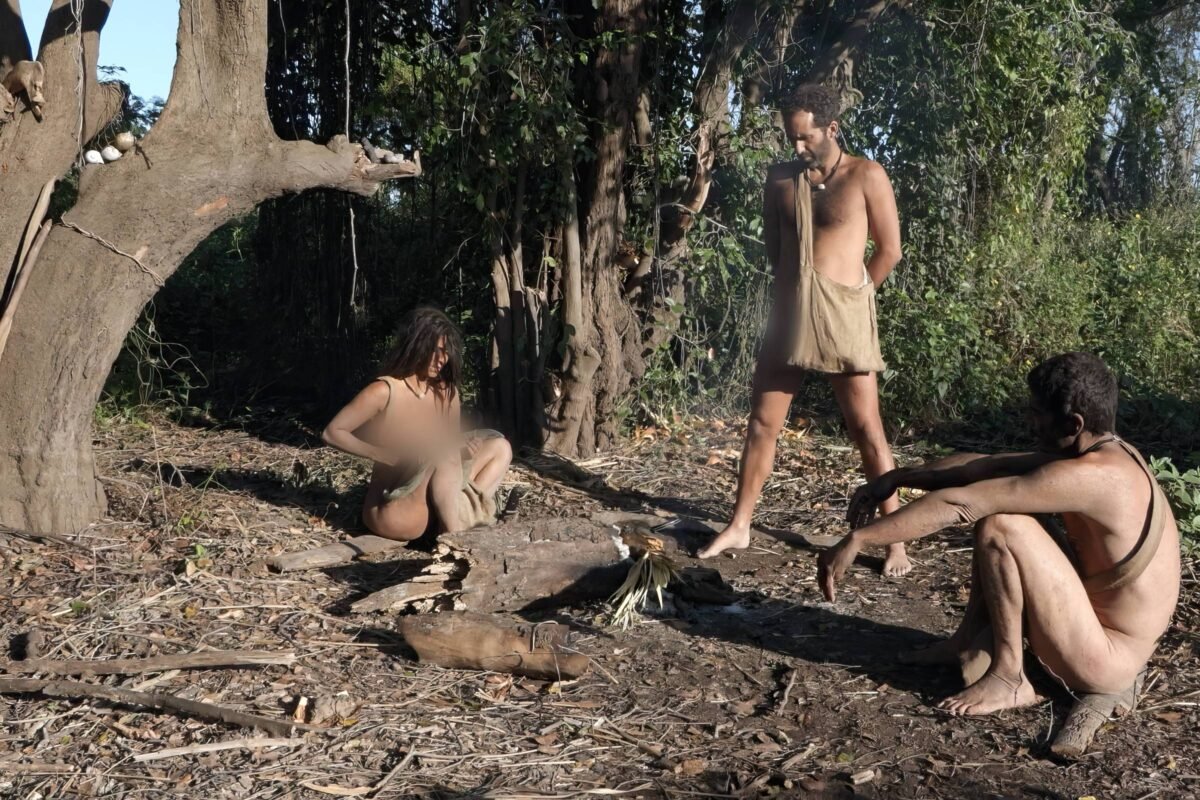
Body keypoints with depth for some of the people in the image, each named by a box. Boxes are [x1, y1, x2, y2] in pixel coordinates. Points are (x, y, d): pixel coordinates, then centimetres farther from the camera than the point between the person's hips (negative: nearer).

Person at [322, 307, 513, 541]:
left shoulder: (447, 392, 5)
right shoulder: (384, 391, -12)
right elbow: (332, 432, -8)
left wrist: (462, 449, -13)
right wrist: (383, 455, -21)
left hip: (429, 504, 7)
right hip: (392, 511, -7)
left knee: (498, 447, 1)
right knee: (444, 458, -31)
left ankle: (463, 517, -15)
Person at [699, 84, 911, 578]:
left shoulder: (866, 177, -3)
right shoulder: (780, 179, 9)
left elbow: (889, 250, 0)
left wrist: (850, 297, 8)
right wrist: (803, 295, 14)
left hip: (843, 318, -4)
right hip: (788, 313, 4)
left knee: (867, 431, -1)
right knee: (762, 423, 8)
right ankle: (739, 526, 19)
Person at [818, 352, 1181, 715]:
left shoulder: (1089, 474, -28)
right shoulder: (1104, 453, 2)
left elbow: (956, 505, -29)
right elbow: (982, 468, 7)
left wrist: (857, 539, -26)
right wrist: (897, 478, 0)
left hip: (1105, 658, -9)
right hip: (1100, 620, 9)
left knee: (1000, 527, -23)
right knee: (999, 499, 9)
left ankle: (1009, 678, -9)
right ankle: (972, 640, 14)